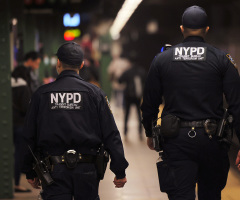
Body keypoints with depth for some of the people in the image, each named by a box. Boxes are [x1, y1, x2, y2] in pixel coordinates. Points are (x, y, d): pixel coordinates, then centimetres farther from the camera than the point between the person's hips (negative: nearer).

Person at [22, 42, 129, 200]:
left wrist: (30, 172, 17)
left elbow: (30, 137, 7)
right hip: (87, 169, 0)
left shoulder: (41, 94, 3)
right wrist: (120, 171, 2)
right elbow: (111, 134, -2)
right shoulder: (94, 93, 0)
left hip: (54, 170, 0)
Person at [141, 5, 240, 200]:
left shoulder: (161, 60, 4)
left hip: (176, 139, 0)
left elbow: (149, 103, 10)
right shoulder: (222, 59, -1)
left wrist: (150, 133, 25)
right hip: (211, 140, 0)